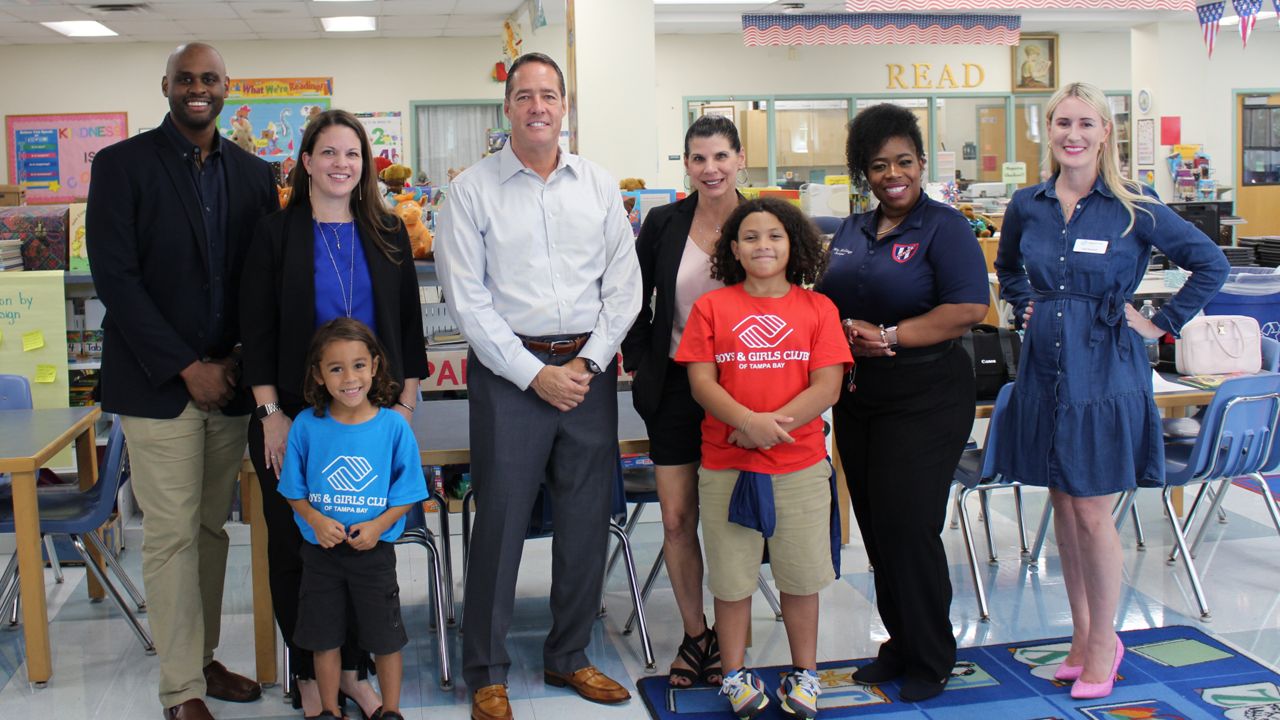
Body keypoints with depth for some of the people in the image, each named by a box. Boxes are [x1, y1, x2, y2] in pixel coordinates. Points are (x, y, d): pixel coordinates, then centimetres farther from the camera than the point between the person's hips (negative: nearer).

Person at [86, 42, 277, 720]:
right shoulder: (122, 163, -3)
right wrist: (188, 368, -12)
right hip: (159, 384, -4)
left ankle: (202, 659, 24)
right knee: (172, 535, -1)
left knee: (211, 528, 12)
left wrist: (237, 363, -4)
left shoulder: (253, 173, 9)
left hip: (228, 381, 4)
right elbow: (115, 277, -9)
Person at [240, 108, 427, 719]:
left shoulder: (388, 234, 7)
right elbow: (256, 332, -2)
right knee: (296, 548, 5)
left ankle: (354, 669, 21)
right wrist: (270, 414, -7)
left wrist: (406, 404, 3)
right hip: (296, 419, -1)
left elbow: (409, 325, 9)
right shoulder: (275, 234, 0)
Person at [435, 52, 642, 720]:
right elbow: (467, 299, -5)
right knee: (500, 520, -2)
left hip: (589, 369, 4)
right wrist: (534, 373, -10)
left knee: (587, 518, 9)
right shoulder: (472, 189, 0)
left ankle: (568, 657, 26)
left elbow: (624, 285, 7)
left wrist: (587, 364, -5)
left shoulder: (599, 186, 10)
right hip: (508, 370, -3)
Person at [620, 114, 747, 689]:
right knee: (677, 519, 5)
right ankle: (694, 634, 23)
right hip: (674, 387, 1)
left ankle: (728, 637, 23)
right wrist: (640, 363, 2)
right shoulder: (663, 224, 0)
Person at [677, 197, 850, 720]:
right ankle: (735, 674, 24)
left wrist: (774, 424, -16)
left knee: (801, 574, 11)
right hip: (726, 465, 0)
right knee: (732, 575, 8)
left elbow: (827, 387, -3)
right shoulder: (711, 306, 1)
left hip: (801, 466, 1)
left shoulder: (817, 308, 3)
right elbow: (701, 382, -4)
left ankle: (804, 673, 28)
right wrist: (750, 422, -20)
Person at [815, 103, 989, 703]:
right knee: (875, 526, 10)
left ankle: (931, 659, 14)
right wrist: (846, 335, -7)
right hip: (858, 399, 6)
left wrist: (886, 336, -18)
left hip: (925, 398, -6)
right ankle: (899, 642, 26)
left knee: (908, 525, -4)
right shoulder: (850, 233, 13)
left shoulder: (943, 227, -7)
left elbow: (970, 309, -17)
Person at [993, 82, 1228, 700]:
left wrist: (1163, 324, -3)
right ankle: (1081, 634, 26)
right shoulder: (1027, 206, 4)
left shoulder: (1135, 209, -7)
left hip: (1105, 373, -4)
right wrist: (1026, 305, 10)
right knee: (1062, 506, 11)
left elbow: (1211, 264, -1)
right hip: (1045, 368, 4)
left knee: (1092, 514, -2)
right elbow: (1007, 269, 25)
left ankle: (1103, 641, 17)